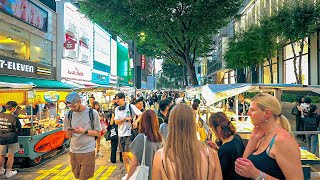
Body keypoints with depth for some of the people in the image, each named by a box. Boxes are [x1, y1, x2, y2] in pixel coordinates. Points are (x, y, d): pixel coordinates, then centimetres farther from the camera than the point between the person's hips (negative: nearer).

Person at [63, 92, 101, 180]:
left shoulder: (93, 113, -9)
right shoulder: (69, 115, 2)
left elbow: (97, 133, -5)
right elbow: (68, 135, 9)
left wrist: (84, 131, -20)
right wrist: (69, 132, -14)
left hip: (88, 151, -4)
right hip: (73, 151, 4)